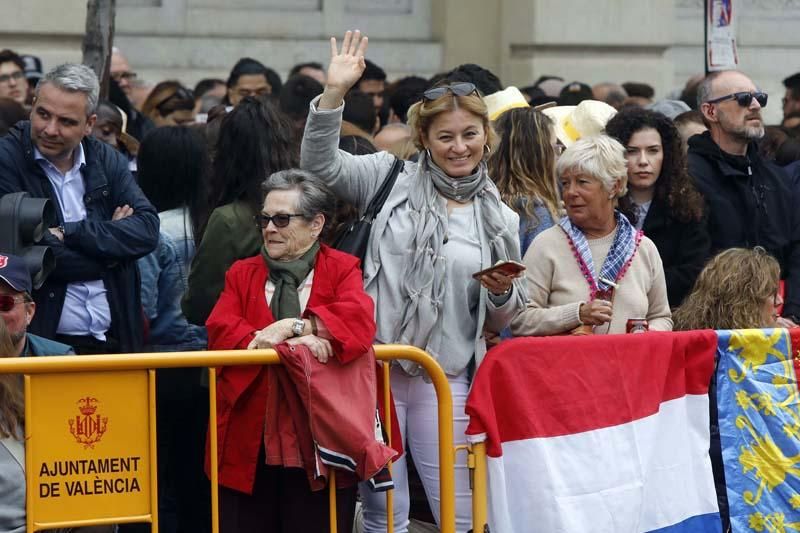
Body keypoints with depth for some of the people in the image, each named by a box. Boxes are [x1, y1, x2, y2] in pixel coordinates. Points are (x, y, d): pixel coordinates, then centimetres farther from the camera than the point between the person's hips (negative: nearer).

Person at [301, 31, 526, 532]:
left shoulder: (499, 219, 12)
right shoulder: (392, 179, 5)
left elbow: (498, 321, 17)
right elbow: (320, 164, -10)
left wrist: (502, 293, -6)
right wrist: (334, 93, -21)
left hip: (446, 378, 2)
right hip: (375, 368, -2)